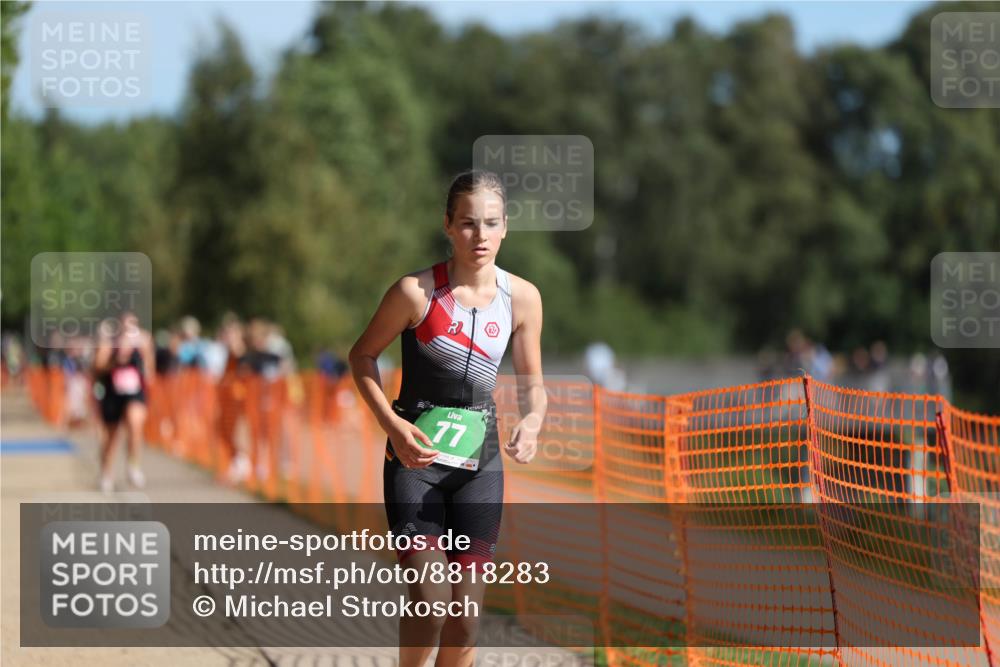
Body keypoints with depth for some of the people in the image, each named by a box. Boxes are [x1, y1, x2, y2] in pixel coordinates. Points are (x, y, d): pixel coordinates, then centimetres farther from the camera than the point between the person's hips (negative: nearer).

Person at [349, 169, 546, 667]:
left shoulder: (522, 298, -2)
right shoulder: (417, 291, -13)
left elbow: (532, 383, 9)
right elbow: (362, 356, -1)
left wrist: (532, 422, -14)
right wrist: (394, 427, -14)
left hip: (480, 458, 4)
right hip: (416, 455, -4)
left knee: (467, 611, 4)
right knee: (429, 601, -13)